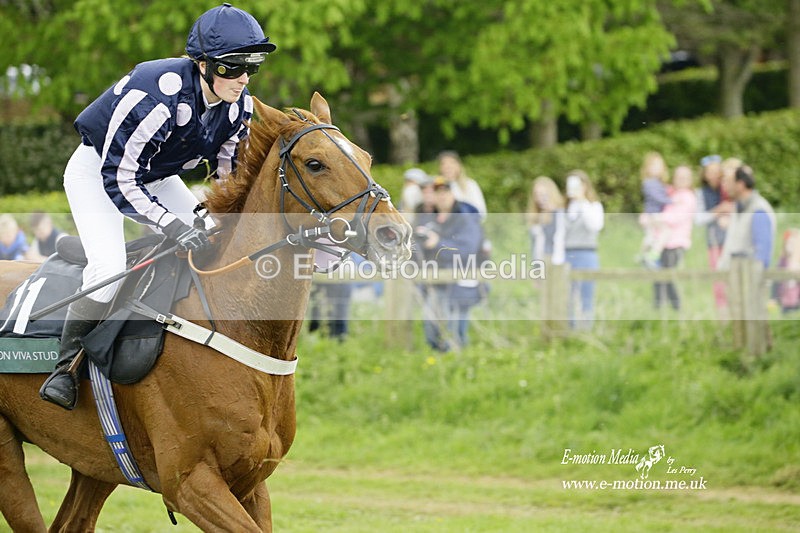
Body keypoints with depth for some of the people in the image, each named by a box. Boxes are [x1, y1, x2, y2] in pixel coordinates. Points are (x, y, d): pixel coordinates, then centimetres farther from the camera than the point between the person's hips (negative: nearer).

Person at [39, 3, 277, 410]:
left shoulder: (239, 106, -16)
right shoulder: (156, 96, -39)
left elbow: (230, 171, 2)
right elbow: (119, 180, -35)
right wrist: (173, 226, -42)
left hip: (157, 175, 7)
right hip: (98, 171, -7)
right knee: (109, 266, -25)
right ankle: (66, 369, -14)